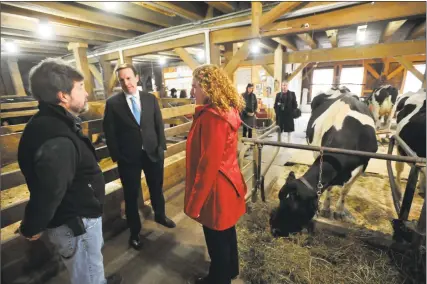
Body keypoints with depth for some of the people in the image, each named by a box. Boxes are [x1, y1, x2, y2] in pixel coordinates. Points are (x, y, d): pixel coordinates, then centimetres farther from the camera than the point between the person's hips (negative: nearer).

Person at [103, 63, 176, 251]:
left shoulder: (150, 99, 2)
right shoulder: (112, 103, -5)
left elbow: (159, 124, 4)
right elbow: (109, 133, -3)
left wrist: (161, 147, -3)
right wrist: (116, 156, -6)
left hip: (153, 153, 3)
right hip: (128, 157, -2)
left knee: (157, 188, 20)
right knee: (131, 195, 12)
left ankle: (160, 215, 49)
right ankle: (134, 232, 34)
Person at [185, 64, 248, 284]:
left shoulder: (212, 117, -25)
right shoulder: (226, 111, 5)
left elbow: (209, 165, -25)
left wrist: (195, 201, -17)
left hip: (216, 189, -9)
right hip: (228, 182, 9)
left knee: (217, 239, 15)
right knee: (226, 233, 27)